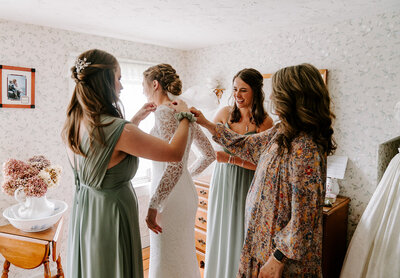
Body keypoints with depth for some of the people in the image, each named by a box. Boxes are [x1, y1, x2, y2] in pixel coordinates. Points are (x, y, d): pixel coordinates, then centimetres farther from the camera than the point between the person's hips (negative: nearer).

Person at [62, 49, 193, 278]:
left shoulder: (73, 124, -5)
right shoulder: (119, 130, -30)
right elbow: (175, 153, -23)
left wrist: (136, 119, 15)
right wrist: (185, 115, -8)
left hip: (82, 210, 8)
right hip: (111, 212, -7)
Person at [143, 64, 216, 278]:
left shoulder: (164, 112, -16)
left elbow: (174, 166, -26)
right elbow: (209, 154, 15)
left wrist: (153, 206, -21)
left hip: (171, 199, -9)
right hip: (187, 193, 9)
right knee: (184, 258, 23)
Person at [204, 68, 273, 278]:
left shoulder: (264, 122, -12)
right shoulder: (226, 113, 0)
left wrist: (230, 159, -23)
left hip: (245, 186, -4)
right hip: (222, 180, 4)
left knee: (239, 236, 9)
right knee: (219, 232, 17)